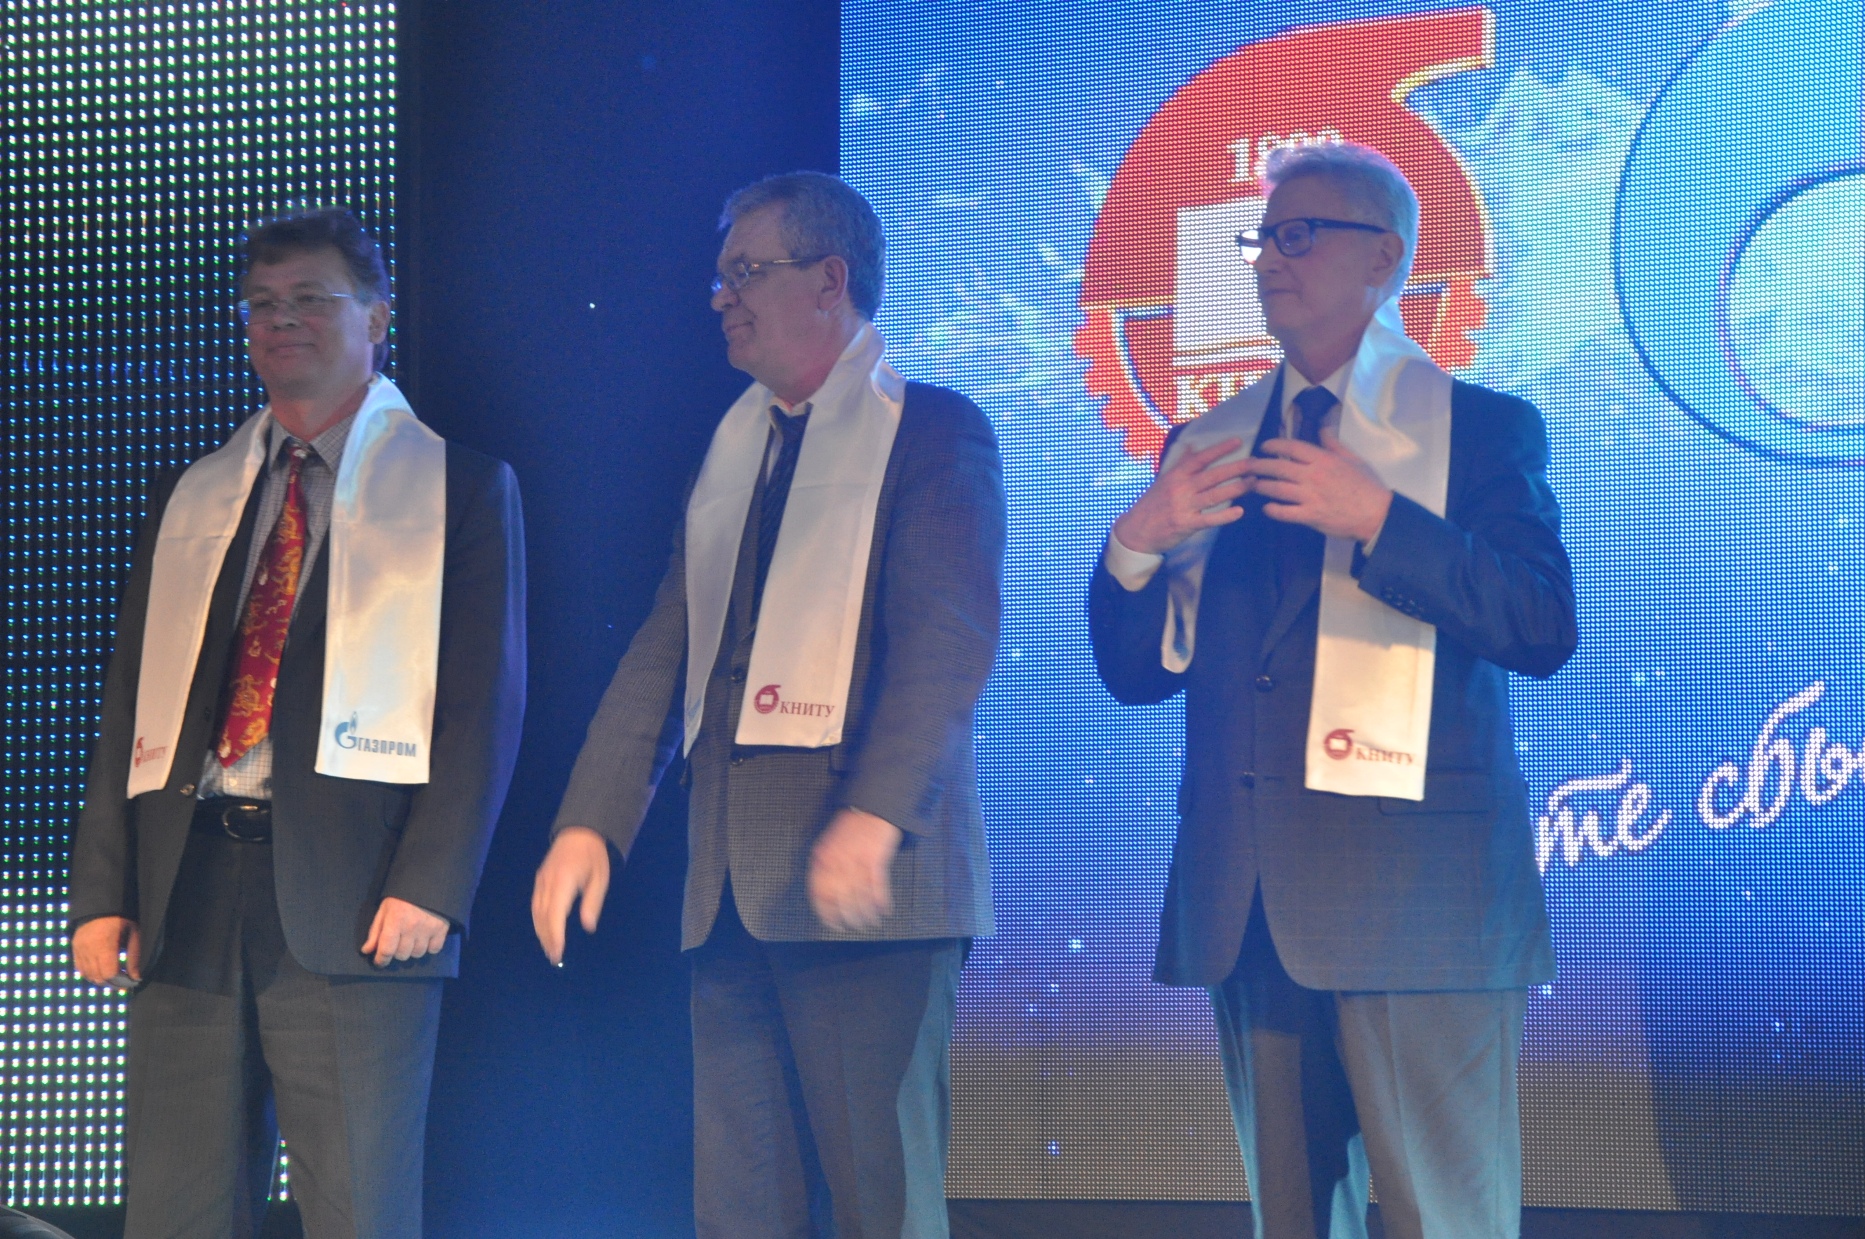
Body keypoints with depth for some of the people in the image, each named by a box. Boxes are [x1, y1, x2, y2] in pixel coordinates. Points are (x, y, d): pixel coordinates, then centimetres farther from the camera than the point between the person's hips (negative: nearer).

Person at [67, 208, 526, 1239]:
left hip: (351, 903, -4)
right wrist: (101, 892, 6)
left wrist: (430, 886, -13)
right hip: (185, 894, 4)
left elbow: (485, 703, -2)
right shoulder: (188, 499, 20)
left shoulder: (460, 486, 6)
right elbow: (130, 707, 17)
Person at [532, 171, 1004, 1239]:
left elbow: (950, 641, -12)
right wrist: (591, 821, 7)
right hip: (733, 888, 7)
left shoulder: (934, 430, 0)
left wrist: (875, 813, -25)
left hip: (867, 877, -7)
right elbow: (667, 649, 18)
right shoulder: (732, 447, 21)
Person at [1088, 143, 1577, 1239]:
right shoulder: (1208, 446, 18)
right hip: (1249, 902, 5)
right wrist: (1139, 540, -4)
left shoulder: (1483, 428, 4)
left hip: (1416, 891, -5)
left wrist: (1378, 518, -18)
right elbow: (1138, 669, 15)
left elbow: (1543, 628, -10)